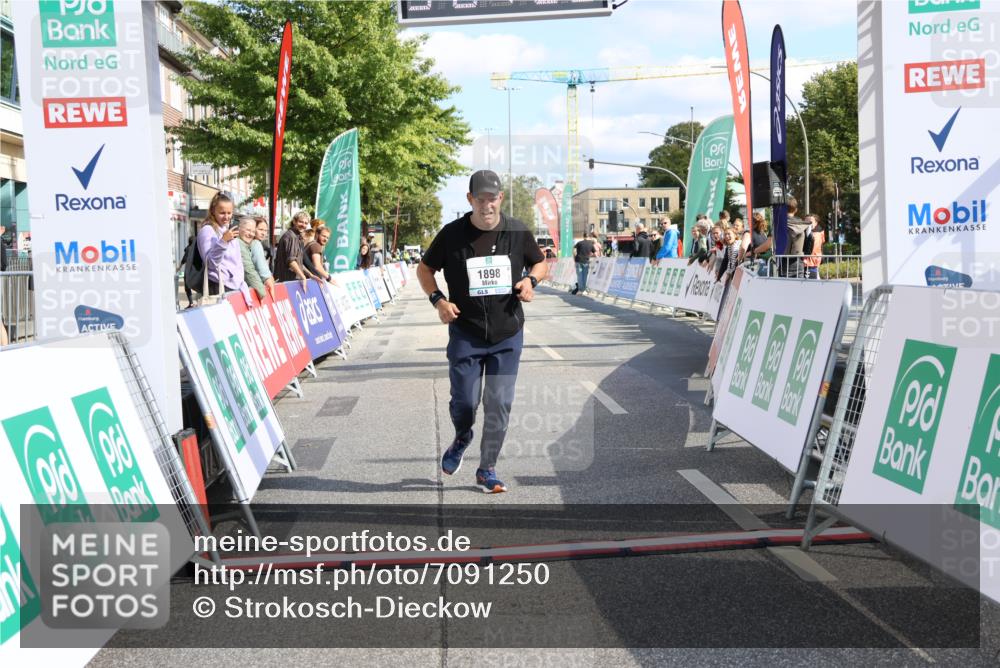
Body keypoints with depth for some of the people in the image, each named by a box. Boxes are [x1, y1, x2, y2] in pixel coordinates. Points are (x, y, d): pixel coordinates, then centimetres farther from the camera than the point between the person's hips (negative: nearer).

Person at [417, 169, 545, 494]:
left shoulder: (518, 231, -2)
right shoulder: (452, 234, -6)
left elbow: (540, 263, 13)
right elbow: (424, 269, 7)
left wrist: (531, 280, -9)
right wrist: (438, 300, -9)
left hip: (507, 335, 1)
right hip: (465, 334, -1)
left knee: (499, 404, 2)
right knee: (464, 400, 2)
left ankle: (487, 469, 18)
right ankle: (462, 438, 37)